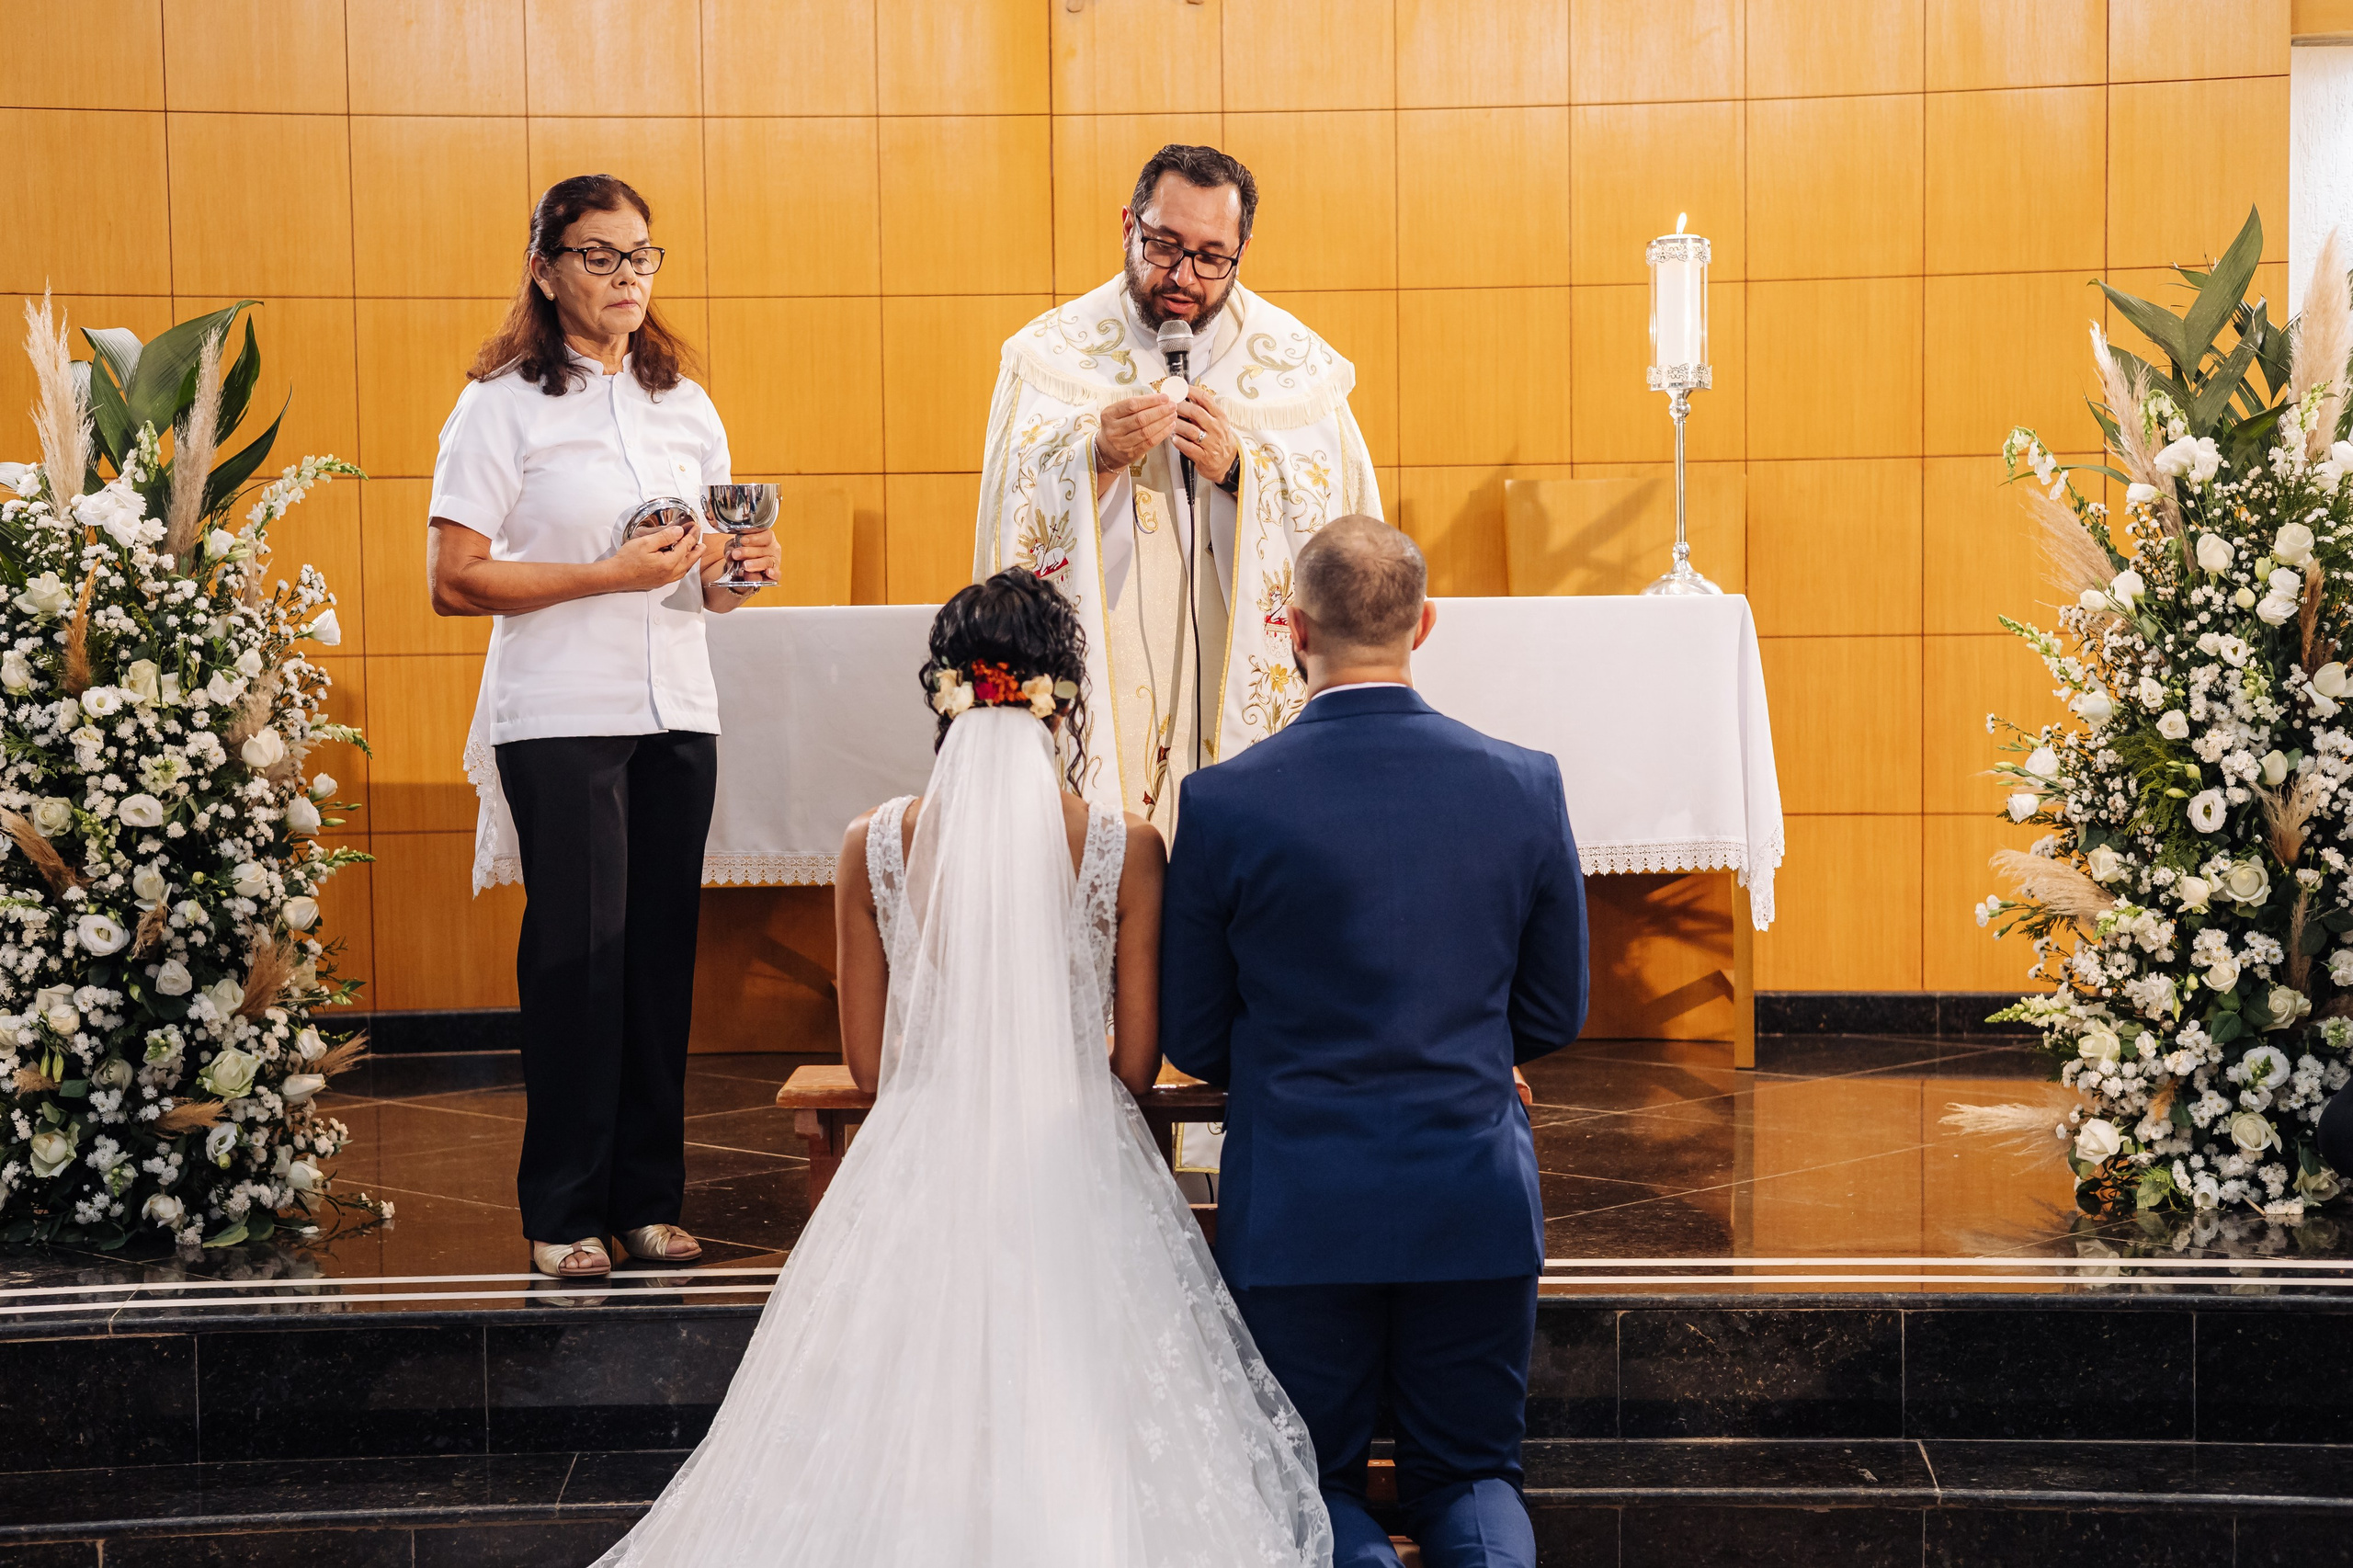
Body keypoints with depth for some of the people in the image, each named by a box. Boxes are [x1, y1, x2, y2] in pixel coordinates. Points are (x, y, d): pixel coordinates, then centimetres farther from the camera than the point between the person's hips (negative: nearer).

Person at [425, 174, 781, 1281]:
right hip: (558, 718, -5)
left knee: (661, 950, 3)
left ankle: (649, 1198, 12)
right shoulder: (503, 404, -1)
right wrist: (608, 575, -15)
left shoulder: (685, 405, 17)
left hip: (677, 713, 5)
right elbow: (453, 580, -9)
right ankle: (564, 1211, 4)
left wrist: (738, 570, -1)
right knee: (579, 951, -6)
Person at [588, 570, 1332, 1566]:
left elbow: (868, 1062, 3)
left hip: (919, 1164, 1)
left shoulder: (874, 846, -5)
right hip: (1074, 1179, -1)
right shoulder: (1124, 850, -8)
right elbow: (1137, 1062, -1)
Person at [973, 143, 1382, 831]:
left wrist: (1238, 470, -15)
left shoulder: (1296, 367, 3)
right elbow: (1017, 528, -5)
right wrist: (1098, 459, -20)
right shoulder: (1052, 355, 2)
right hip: (1099, 692, 0)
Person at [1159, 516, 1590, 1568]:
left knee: (1310, 1480, 16)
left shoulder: (1224, 802, -10)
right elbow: (1554, 1018, 5)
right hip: (1477, 1205, 2)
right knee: (1469, 1471, 18)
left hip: (1296, 1210, -2)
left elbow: (1194, 1041, 0)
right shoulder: (1525, 785, -4)